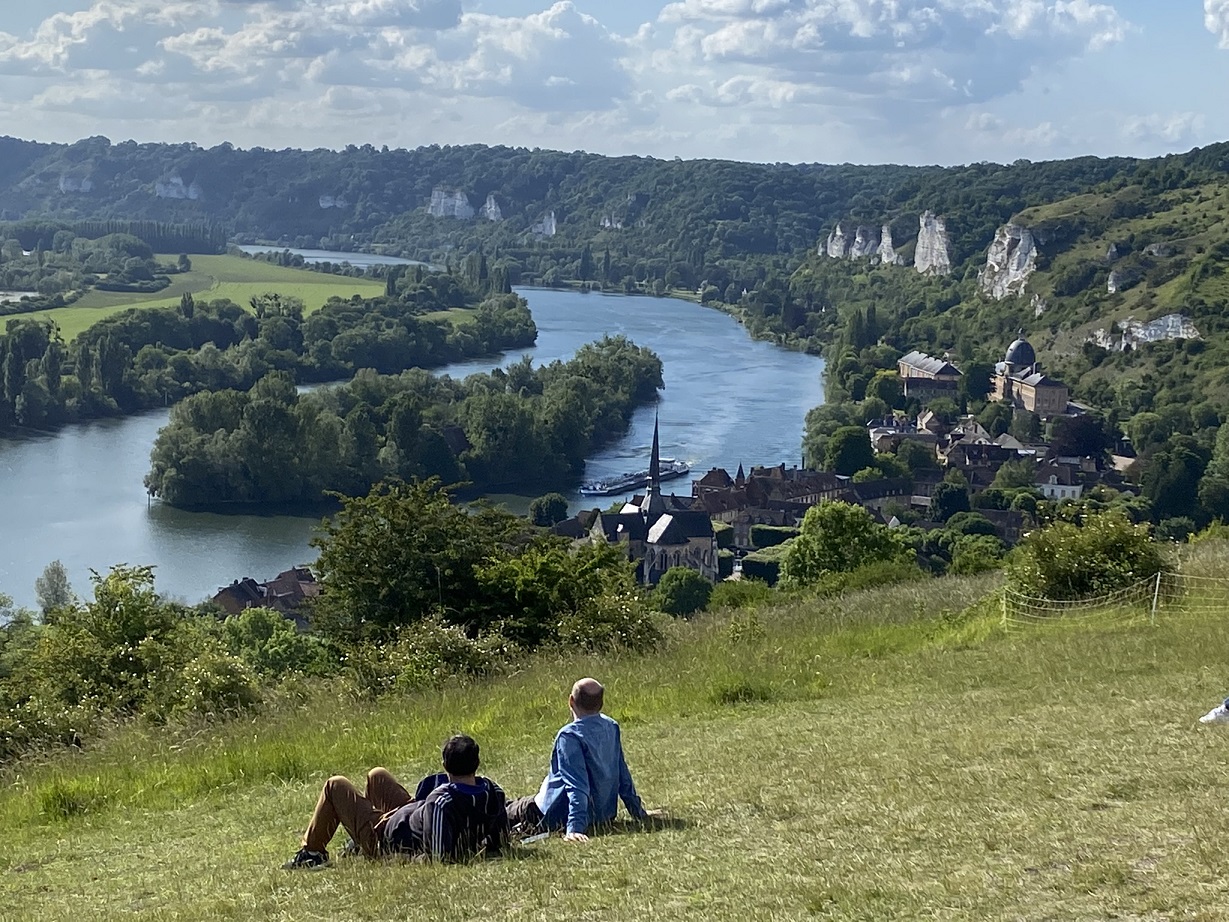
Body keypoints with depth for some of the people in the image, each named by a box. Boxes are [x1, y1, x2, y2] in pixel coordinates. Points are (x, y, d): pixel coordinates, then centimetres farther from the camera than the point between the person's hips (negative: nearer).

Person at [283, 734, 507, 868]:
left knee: (336, 785, 10)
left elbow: (439, 855, -43)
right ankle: (357, 847, 48)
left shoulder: (442, 801, -40)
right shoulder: (493, 792, -20)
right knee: (377, 775, 29)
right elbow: (499, 840, -10)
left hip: (385, 840, -8)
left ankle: (311, 852, 23)